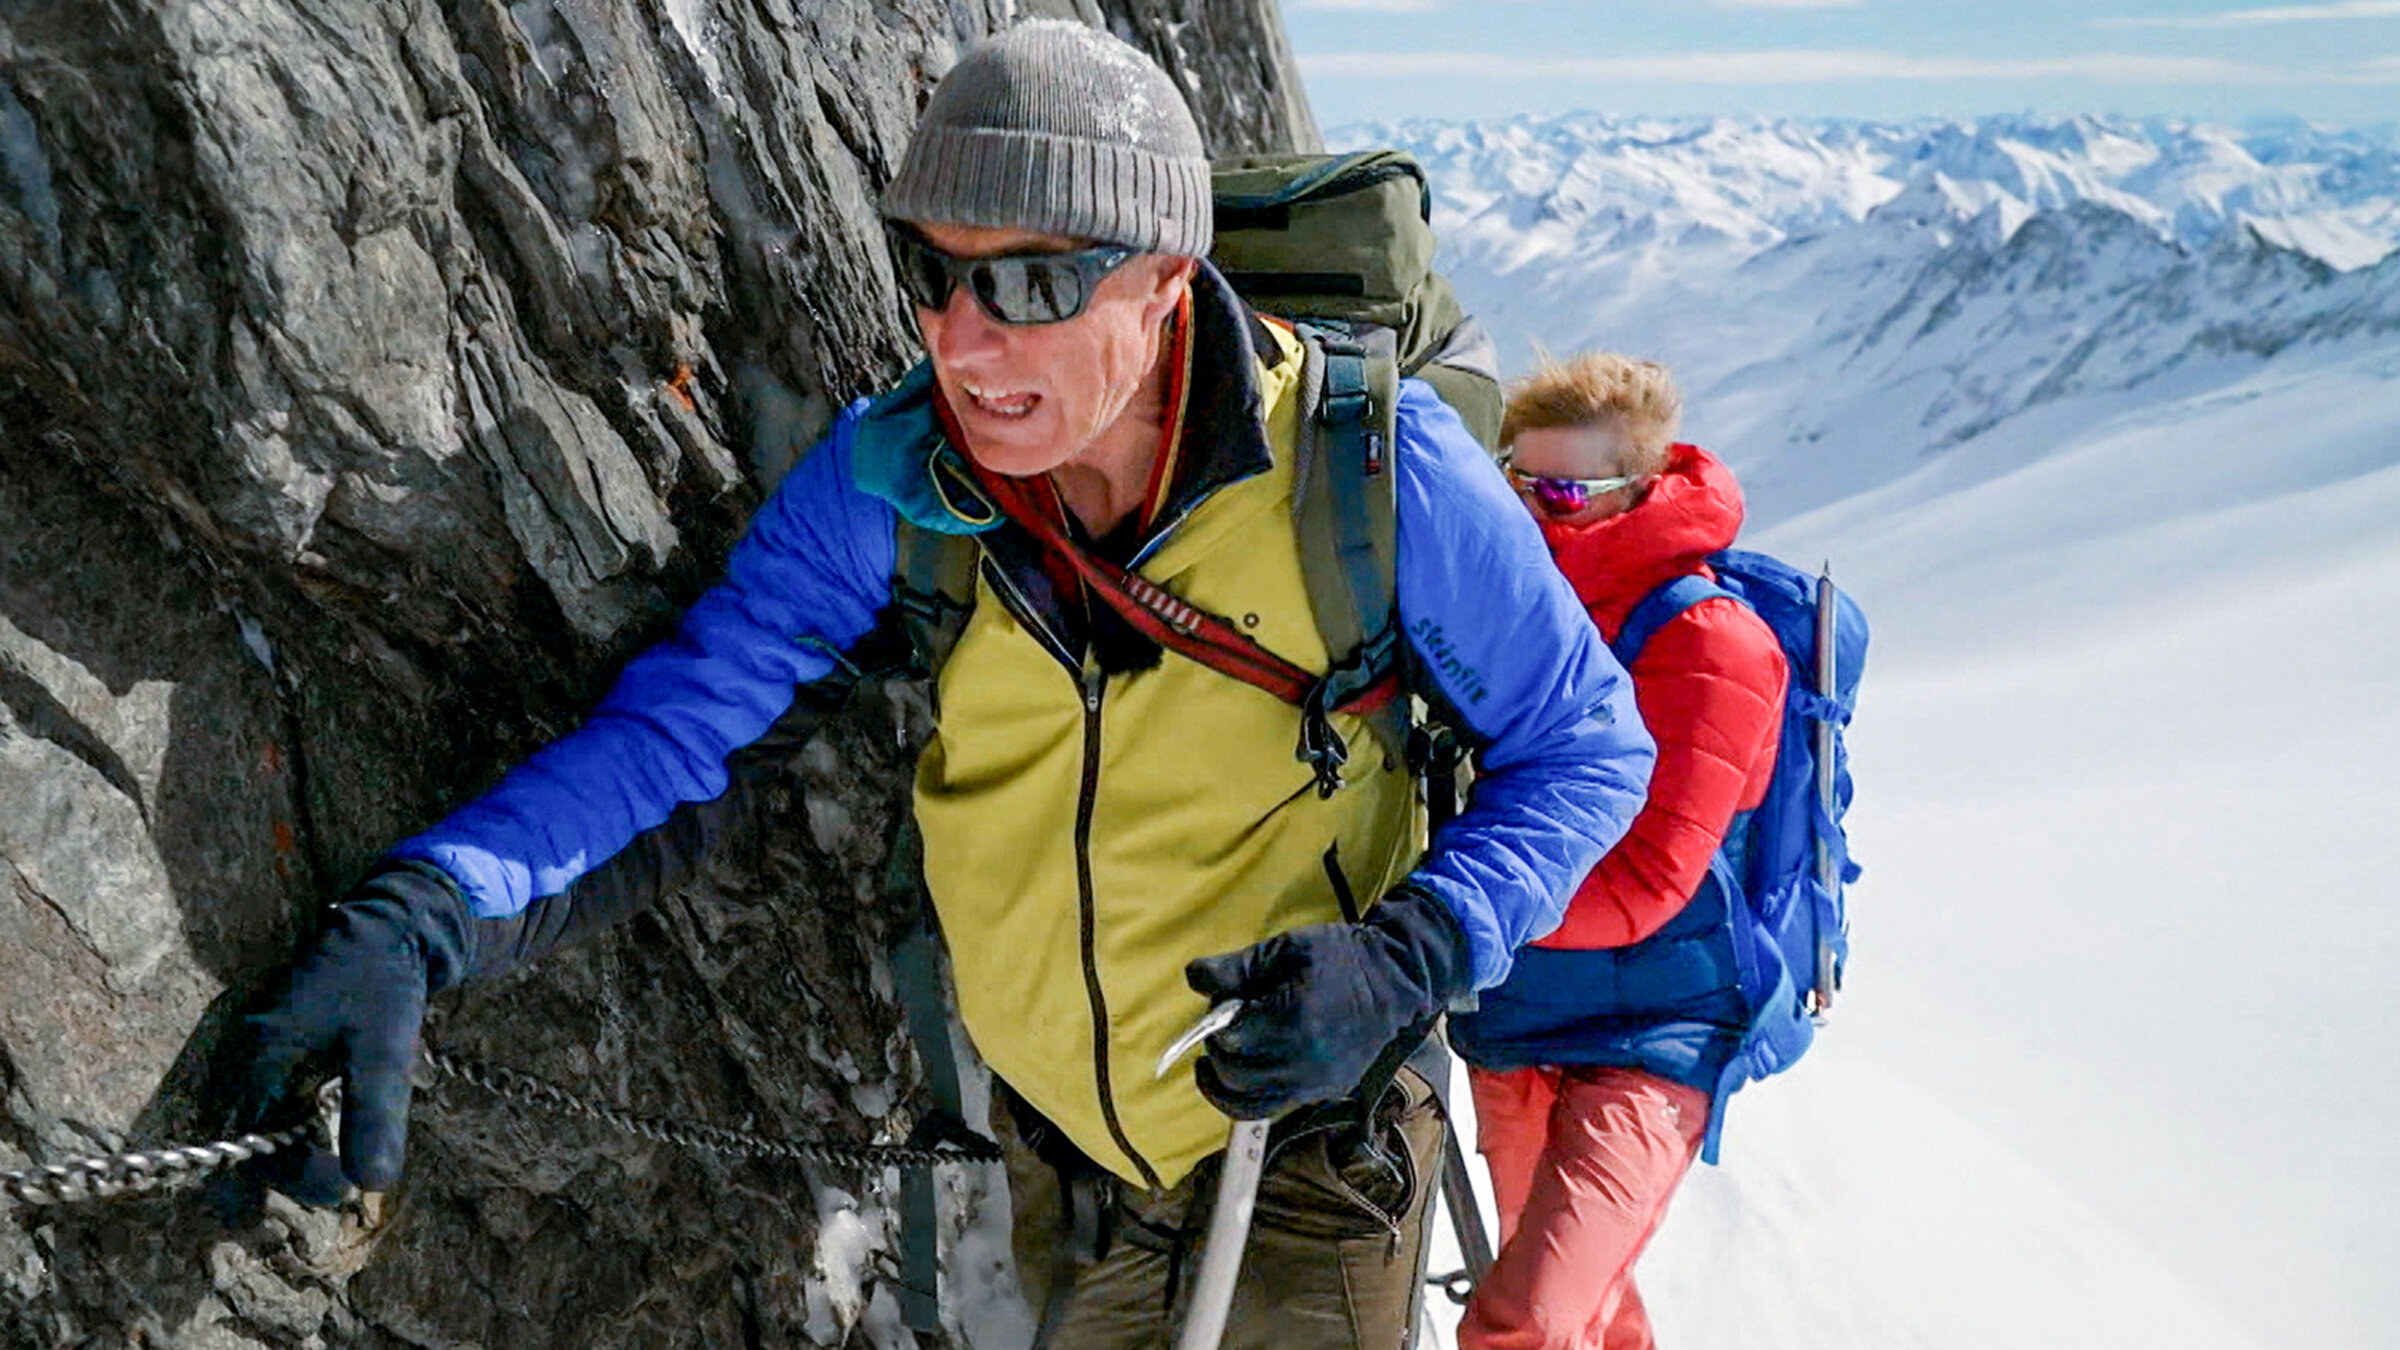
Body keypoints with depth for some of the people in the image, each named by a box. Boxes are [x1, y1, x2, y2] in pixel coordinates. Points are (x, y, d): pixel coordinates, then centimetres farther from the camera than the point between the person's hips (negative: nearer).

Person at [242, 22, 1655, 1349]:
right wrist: (416, 916, -36)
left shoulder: (1369, 472, -23)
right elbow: (682, 724, -19)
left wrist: (1406, 960, -27)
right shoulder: (889, 483, -15)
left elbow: (1586, 744, -11)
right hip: (1064, 1161, 4)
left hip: (1309, 1133, -3)